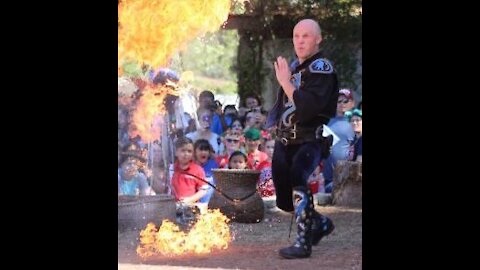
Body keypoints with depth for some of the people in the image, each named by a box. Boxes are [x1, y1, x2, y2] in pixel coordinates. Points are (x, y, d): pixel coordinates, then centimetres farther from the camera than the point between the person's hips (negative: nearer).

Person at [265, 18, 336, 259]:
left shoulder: (321, 68, -12)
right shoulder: (295, 66, 11)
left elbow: (309, 107, -27)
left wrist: (286, 83, -24)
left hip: (310, 141, -8)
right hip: (284, 142, 8)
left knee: (296, 178, -33)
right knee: (284, 200, 12)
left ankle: (304, 242, -30)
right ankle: (320, 223, 38)